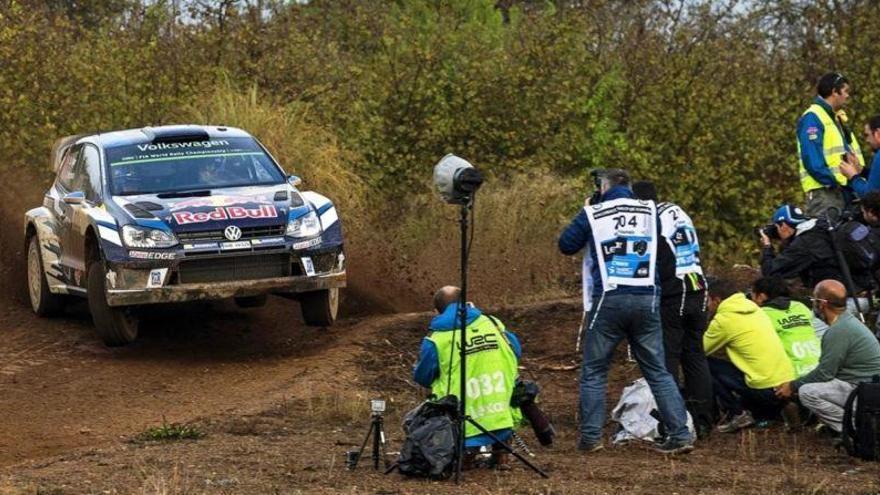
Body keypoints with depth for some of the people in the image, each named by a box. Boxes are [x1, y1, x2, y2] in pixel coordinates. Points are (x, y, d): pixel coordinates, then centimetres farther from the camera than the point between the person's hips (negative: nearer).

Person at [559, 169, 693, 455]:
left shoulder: (593, 214, 0)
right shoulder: (650, 211, 8)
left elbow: (566, 245, 12)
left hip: (609, 300, -2)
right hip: (646, 300, 3)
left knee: (593, 371, 9)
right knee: (657, 371, 7)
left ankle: (590, 437, 3)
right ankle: (680, 434, -1)